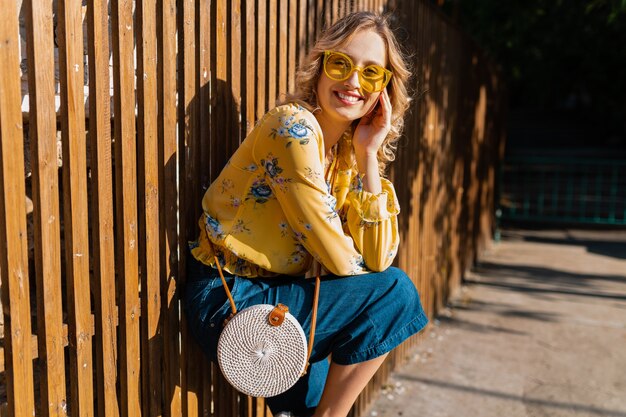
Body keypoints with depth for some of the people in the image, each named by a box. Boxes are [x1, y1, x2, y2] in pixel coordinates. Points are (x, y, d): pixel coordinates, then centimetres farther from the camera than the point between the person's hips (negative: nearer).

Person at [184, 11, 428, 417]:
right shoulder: (293, 128, -22)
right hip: (230, 303, -8)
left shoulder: (349, 150, 4)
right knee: (394, 292, -8)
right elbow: (339, 260, -20)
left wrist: (368, 154, -10)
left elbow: (378, 258, -6)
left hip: (272, 291, 8)